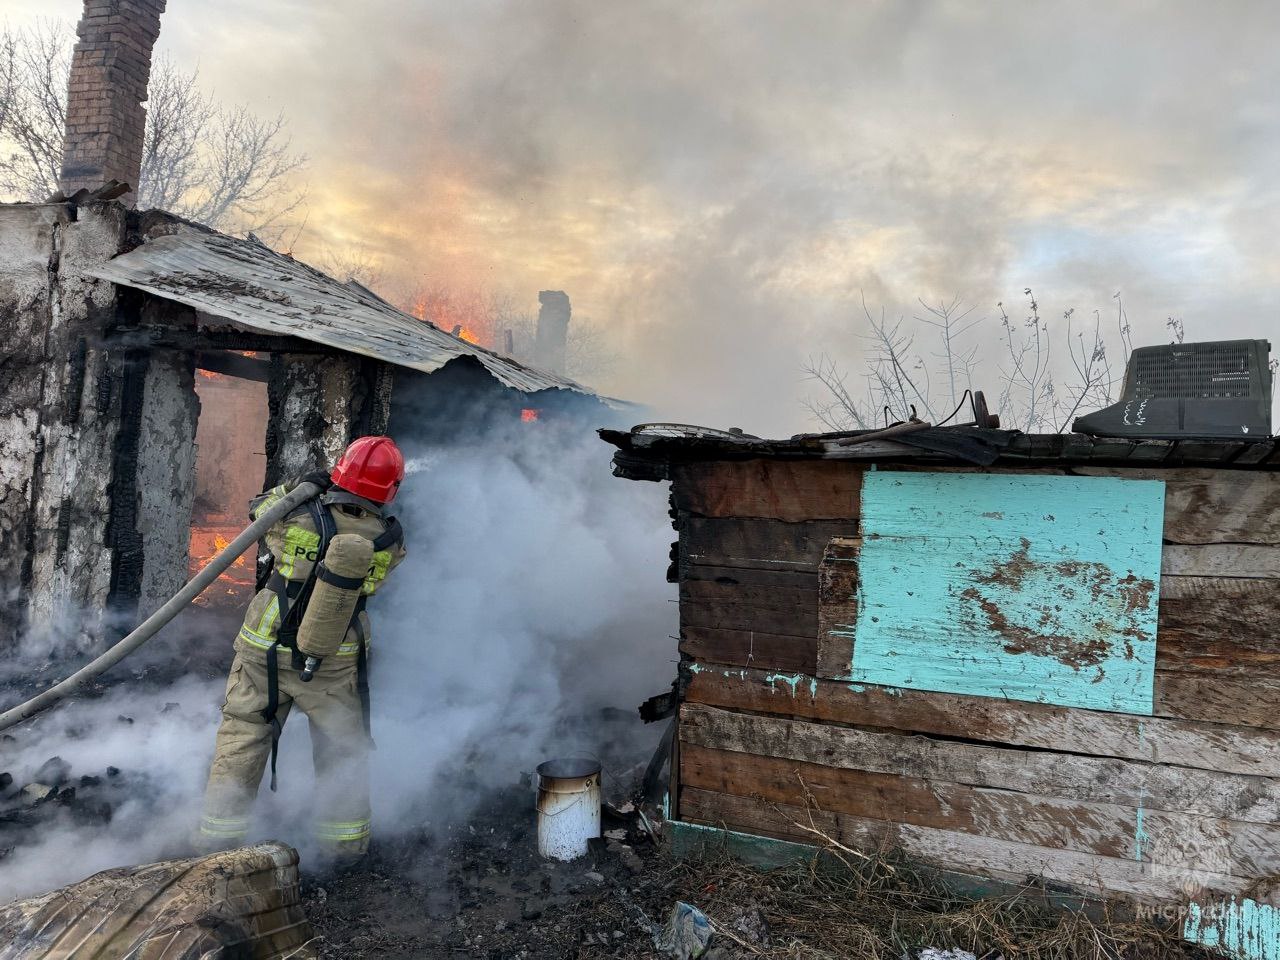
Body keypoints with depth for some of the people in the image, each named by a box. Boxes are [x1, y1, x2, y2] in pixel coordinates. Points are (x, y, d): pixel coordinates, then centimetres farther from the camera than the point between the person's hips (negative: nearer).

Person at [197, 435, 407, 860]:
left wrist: (301, 485, 10)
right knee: (343, 748, 17)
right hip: (336, 665, 1)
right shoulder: (388, 542, -11)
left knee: (242, 740, 17)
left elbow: (258, 508, 5)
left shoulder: (294, 517, -16)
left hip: (265, 654, 0)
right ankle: (344, 838, 26)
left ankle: (221, 832, 27)